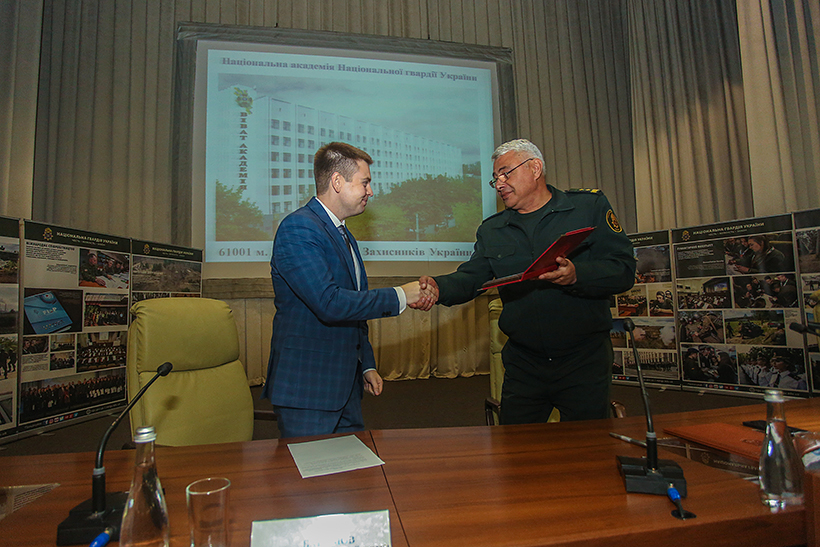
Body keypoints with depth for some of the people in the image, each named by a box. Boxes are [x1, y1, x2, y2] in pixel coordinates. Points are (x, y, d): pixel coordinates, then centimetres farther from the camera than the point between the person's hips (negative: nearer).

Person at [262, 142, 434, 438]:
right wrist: (399, 296, -17)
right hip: (307, 387, -9)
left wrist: (367, 366, 18)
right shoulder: (298, 228, -15)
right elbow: (329, 303, -27)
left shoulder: (343, 234, 15)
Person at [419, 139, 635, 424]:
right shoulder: (491, 231, 9)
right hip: (523, 364, 3)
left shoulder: (590, 206, -1)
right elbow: (471, 277, -1)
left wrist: (576, 275, -27)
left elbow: (624, 270, -8)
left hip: (584, 360, -2)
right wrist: (439, 287, -22)